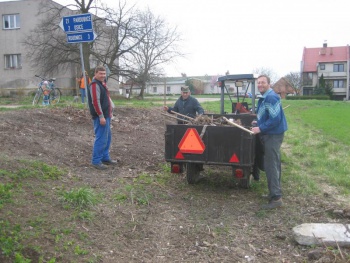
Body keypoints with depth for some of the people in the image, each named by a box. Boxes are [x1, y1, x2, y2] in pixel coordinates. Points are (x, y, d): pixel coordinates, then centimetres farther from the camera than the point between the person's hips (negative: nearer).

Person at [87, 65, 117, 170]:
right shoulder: (94, 85, -15)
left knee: (107, 138, 16)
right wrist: (101, 116, -24)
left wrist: (109, 112, 21)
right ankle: (96, 161, -1)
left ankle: (105, 158, 27)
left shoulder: (102, 83, 18)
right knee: (101, 139, -9)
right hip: (100, 117, -11)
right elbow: (95, 102, -22)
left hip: (106, 115, 11)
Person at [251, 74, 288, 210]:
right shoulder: (264, 98, 15)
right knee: (273, 165, 17)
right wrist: (258, 123, 16)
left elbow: (275, 119, -24)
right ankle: (274, 193, 29)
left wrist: (260, 128, -20)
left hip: (273, 135, -11)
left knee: (271, 166, -8)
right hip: (269, 134, 11)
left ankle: (276, 198, -3)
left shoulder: (271, 98, -18)